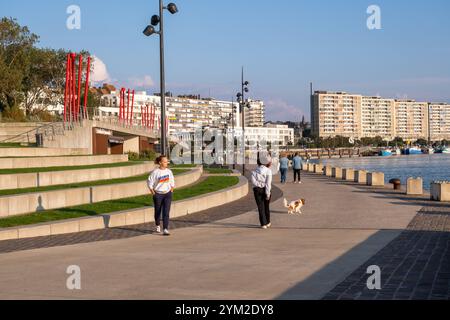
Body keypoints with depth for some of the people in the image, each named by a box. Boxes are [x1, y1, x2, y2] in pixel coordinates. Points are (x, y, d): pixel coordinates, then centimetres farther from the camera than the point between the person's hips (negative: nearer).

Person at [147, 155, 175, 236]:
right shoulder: (155, 172, -10)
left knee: (166, 212, -10)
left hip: (167, 194, 2)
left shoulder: (169, 171, 1)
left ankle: (166, 229, -13)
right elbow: (150, 182, -5)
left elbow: (172, 182, 15)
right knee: (158, 211, 13)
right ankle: (158, 226, 37)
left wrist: (172, 191, 9)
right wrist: (153, 193, -6)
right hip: (158, 194, -2)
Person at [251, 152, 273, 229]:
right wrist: (268, 193, -13)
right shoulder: (268, 171, -8)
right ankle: (267, 223, 26)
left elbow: (253, 180, -6)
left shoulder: (255, 171, 1)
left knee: (261, 207, 2)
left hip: (257, 189, 1)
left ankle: (263, 224, -5)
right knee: (266, 206, 16)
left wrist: (259, 184, 3)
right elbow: (268, 183, -13)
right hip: (265, 189, -1)